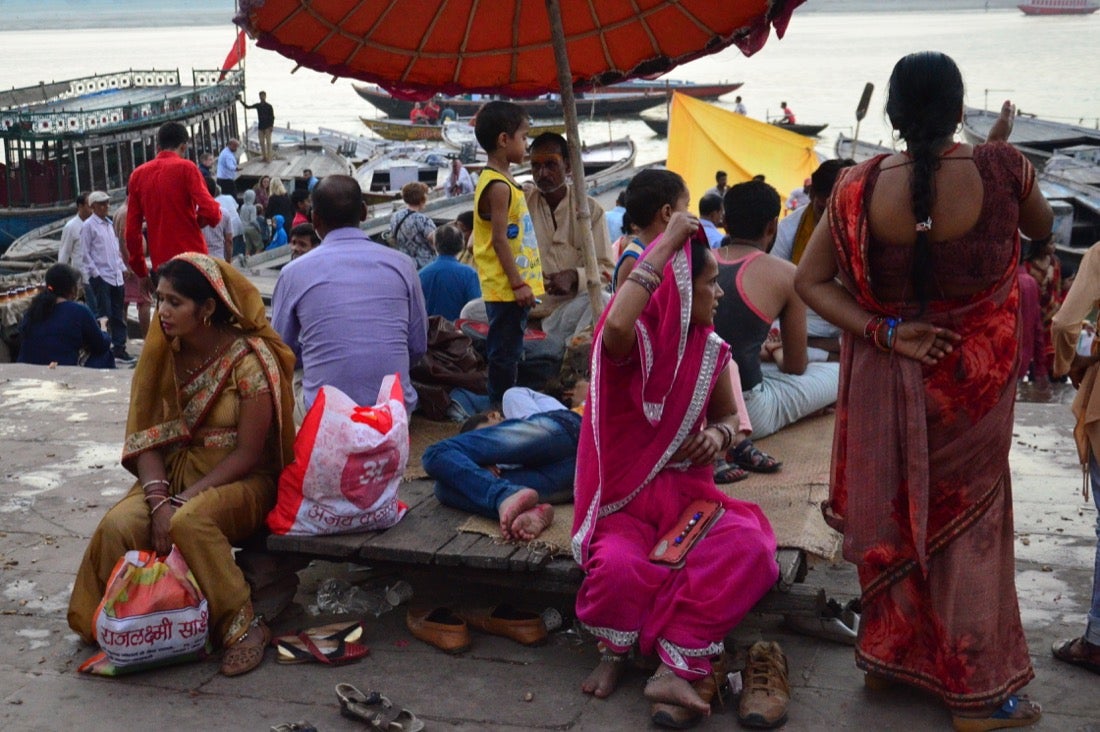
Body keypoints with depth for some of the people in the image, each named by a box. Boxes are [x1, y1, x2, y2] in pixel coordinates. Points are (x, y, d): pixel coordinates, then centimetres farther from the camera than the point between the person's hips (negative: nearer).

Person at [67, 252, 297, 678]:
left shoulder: (249, 359, -15)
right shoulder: (164, 353, 2)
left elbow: (248, 454, -15)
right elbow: (148, 435, -1)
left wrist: (183, 500, -20)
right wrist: (159, 500, -18)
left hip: (241, 481, -5)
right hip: (173, 472, 5)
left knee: (189, 522, -36)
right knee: (117, 526, -24)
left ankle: (243, 627, -18)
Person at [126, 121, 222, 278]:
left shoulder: (138, 174, 10)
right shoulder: (185, 168, -4)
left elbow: (131, 230, 10)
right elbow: (211, 213, -16)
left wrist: (141, 271, 17)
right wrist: (199, 220, 7)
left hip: (161, 265, 4)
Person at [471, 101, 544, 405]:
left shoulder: (502, 182, 15)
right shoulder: (498, 186, -17)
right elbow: (499, 240, -21)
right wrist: (517, 283, -20)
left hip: (510, 288, 10)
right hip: (507, 288, -10)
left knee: (508, 352, 16)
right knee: (505, 353, -4)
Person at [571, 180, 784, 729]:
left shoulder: (710, 350, 5)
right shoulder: (635, 343, -11)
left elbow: (729, 417, 19)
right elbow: (615, 323, -38)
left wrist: (718, 436, -7)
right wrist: (667, 245, -31)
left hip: (689, 490, 4)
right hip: (626, 494, -4)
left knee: (750, 549, -26)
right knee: (619, 566, -35)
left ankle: (675, 668, -19)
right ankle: (614, 649, 0)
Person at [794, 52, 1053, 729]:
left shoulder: (861, 187, -13)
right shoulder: (1001, 169, -15)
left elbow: (811, 280, -9)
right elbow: (1041, 226, 6)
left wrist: (882, 333, -12)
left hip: (887, 383, 1)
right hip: (975, 380, -1)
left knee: (892, 514, 18)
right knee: (967, 520, 12)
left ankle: (890, 655, 34)